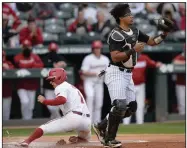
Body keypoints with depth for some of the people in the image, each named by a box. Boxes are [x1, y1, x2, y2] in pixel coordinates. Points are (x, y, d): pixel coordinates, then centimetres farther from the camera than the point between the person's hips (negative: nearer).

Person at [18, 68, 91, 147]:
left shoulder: (61, 87, 3)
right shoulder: (72, 87, 32)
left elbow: (62, 100, -18)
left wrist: (44, 101, -11)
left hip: (73, 117, -8)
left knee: (44, 128, -4)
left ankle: (27, 141, -11)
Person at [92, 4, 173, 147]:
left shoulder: (135, 31, 9)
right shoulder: (116, 35, -17)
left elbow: (152, 42, 13)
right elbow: (115, 57, -24)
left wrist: (164, 33, -2)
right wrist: (133, 50, -28)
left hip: (128, 75, 9)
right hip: (116, 73, -9)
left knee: (131, 107, 10)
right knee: (120, 105, -18)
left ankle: (102, 126, 21)